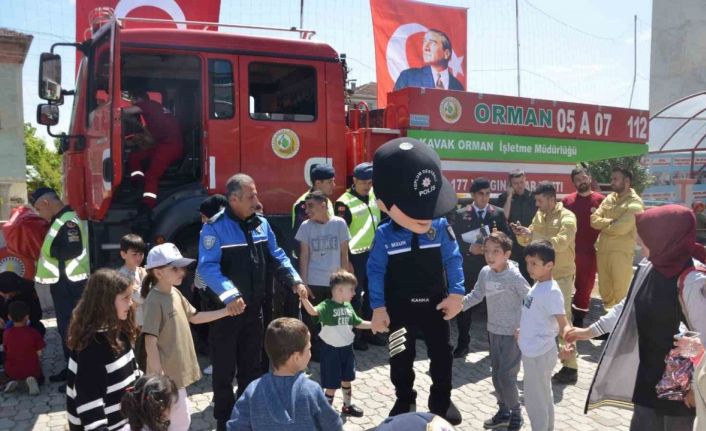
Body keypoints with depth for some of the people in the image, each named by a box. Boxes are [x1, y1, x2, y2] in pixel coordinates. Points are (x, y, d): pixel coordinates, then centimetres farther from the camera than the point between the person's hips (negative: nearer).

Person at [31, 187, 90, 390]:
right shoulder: (61, 220, 14)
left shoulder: (68, 221, -19)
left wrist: (50, 250, -14)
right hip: (62, 283, 11)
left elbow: (73, 251, -27)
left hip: (69, 285, -11)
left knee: (72, 330, -6)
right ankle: (71, 369, 29)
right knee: (65, 328, 18)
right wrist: (49, 250, 6)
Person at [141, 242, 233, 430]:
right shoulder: (155, 301, -21)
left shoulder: (175, 293, 4)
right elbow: (150, 342, -22)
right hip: (168, 373, -8)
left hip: (178, 368, 8)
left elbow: (194, 317, 17)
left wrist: (226, 311, 8)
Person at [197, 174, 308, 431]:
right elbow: (207, 267, -27)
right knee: (224, 370, 7)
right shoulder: (215, 227, -17)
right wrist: (229, 295, -40)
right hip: (225, 310, -6)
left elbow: (276, 257, 11)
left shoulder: (261, 224, 3)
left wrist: (294, 281, -3)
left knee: (252, 366, 17)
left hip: (254, 308, 6)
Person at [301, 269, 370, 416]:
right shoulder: (327, 305, -19)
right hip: (331, 350, -7)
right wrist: (304, 298, -58)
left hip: (347, 348, 7)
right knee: (332, 384, 1)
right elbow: (313, 311, -40)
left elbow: (358, 323, 17)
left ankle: (347, 406, 41)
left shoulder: (348, 306, 4)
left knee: (347, 379, 22)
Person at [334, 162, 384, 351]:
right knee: (355, 297, 3)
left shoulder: (374, 195, 4)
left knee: (371, 294, 15)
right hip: (356, 256, -7)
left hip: (373, 253, 7)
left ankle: (368, 331, 28)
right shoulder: (345, 202, -14)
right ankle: (354, 335, 15)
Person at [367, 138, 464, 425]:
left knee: (441, 353, 13)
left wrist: (455, 294, -5)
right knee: (401, 356, 11)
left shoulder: (441, 227, -12)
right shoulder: (384, 235, -14)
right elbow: (376, 271, -8)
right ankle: (404, 401, 33)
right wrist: (378, 307, -9)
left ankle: (441, 400, 34)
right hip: (399, 307, -1)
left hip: (435, 303, 1)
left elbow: (453, 261, -3)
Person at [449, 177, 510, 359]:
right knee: (464, 306, 4)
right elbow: (453, 240, -4)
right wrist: (469, 248, -17)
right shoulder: (460, 214, 1)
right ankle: (463, 344, 17)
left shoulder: (498, 213, 5)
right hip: (468, 268, -1)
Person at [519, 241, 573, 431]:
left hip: (539, 354, -9)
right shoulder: (538, 286, 5)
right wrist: (523, 331, 33)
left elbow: (563, 323, -27)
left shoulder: (552, 291, -22)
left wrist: (568, 342, -46)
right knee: (543, 397, 20)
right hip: (533, 351, 9)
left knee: (535, 399, 3)